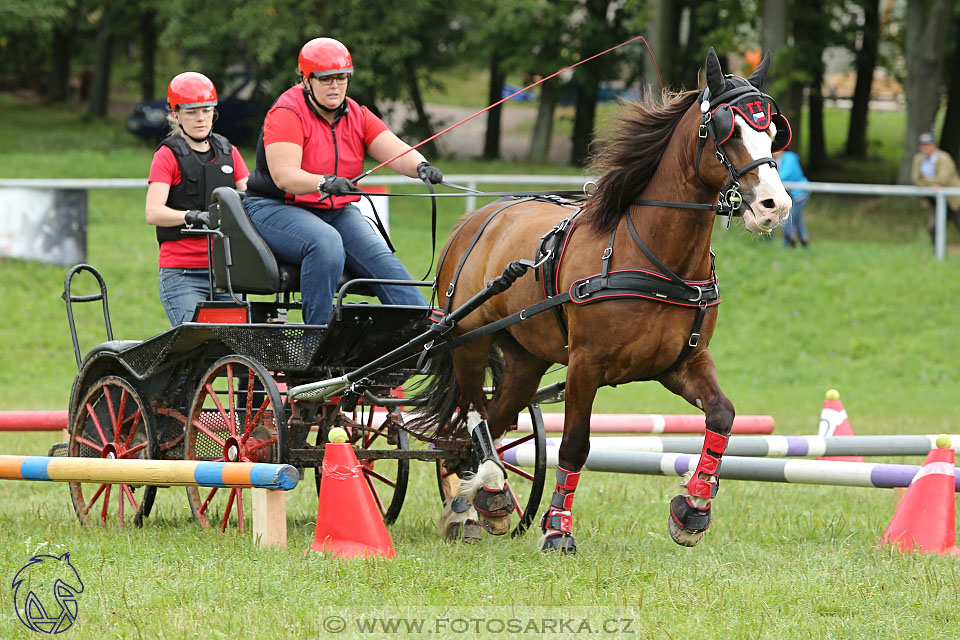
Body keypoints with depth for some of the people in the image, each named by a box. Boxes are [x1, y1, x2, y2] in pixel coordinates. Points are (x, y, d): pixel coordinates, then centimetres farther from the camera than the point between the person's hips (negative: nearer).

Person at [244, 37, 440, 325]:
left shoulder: (356, 115, 7)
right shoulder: (287, 114, -14)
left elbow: (394, 151, -7)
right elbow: (283, 175, -26)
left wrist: (420, 166, -30)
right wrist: (325, 183, -45)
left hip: (337, 212, 6)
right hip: (277, 207, -6)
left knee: (379, 256, -19)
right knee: (325, 242, -36)